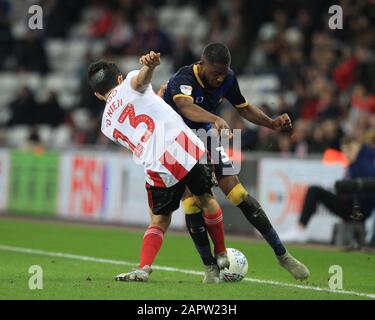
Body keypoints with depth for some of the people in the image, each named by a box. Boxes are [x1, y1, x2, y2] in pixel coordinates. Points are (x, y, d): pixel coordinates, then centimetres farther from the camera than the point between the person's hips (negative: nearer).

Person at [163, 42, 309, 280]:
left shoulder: (227, 78, -10)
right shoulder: (183, 79, -30)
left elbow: (244, 108, 8)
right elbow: (185, 106, -53)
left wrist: (272, 124, -7)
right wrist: (216, 119, -70)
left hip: (205, 136, 4)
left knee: (238, 194, -7)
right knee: (191, 203, -18)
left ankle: (282, 254, -1)